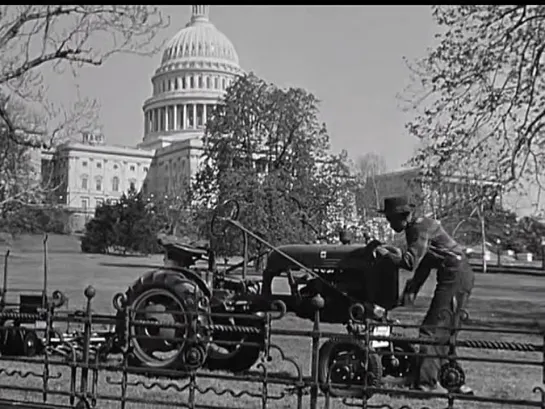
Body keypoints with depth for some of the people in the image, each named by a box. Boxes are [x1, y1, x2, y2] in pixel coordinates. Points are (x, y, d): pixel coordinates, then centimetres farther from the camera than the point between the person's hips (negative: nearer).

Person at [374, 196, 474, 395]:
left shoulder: (421, 228, -15)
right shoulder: (415, 228, 17)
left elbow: (410, 262, -24)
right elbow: (423, 265, 18)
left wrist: (386, 253, -8)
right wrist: (412, 289, 7)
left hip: (456, 277, -10)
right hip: (458, 276, 10)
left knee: (432, 330, -12)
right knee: (442, 331, 15)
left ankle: (425, 382, -13)